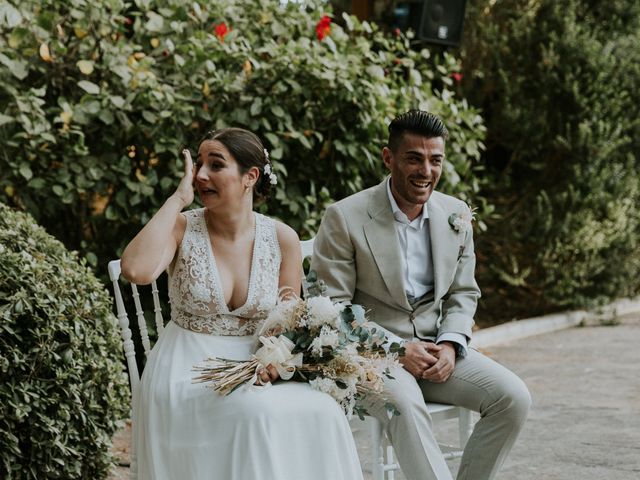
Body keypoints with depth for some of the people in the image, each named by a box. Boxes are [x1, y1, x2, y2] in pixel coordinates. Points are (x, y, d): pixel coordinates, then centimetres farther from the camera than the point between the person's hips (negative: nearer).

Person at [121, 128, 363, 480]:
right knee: (256, 414, -33)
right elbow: (136, 270, -28)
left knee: (321, 411, -26)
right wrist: (178, 198, -18)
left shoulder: (282, 239, 0)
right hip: (188, 372, -3)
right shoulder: (181, 228, -6)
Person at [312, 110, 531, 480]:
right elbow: (332, 308, -8)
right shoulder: (344, 218, -9)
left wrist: (450, 344, -6)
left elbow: (463, 292, 14)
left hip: (437, 349, 5)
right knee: (403, 402, -37)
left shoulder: (457, 215, 7)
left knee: (514, 397, -17)